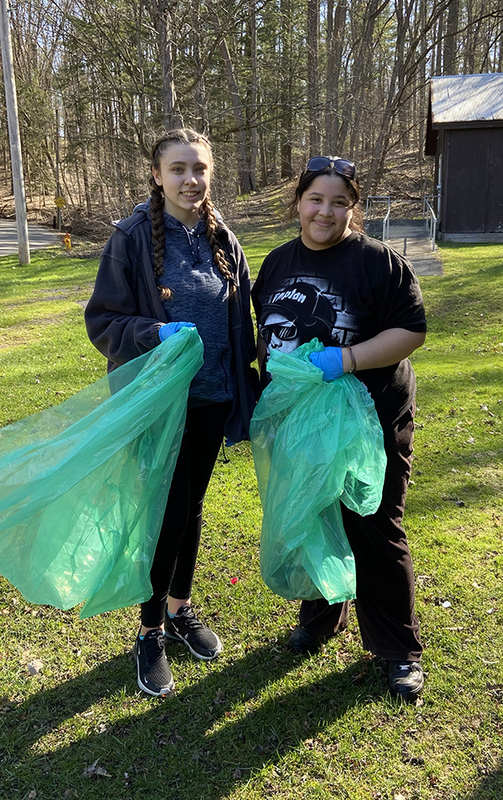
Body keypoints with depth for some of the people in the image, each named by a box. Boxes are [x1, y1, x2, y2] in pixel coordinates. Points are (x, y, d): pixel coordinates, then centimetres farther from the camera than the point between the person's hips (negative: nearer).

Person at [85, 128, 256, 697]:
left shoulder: (222, 240, 4)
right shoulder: (132, 239, -10)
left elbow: (241, 320, 10)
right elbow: (102, 322, -8)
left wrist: (244, 391, 7)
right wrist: (156, 334, -26)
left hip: (212, 400, 4)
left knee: (191, 508, 17)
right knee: (168, 514, 1)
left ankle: (180, 609, 38)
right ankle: (150, 633, 24)